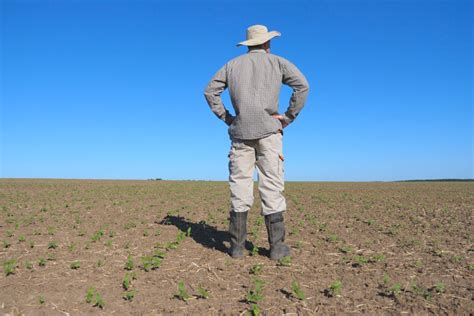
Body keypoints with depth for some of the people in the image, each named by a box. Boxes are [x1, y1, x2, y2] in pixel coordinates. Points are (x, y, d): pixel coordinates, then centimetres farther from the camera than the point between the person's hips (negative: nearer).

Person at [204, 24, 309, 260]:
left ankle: (237, 246, 4)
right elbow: (302, 86, -3)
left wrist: (225, 117, 11)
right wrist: (288, 117, 0)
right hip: (268, 130, -2)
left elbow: (210, 91, 12)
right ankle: (276, 247, 1)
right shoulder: (277, 62, 10)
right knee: (272, 187, -1)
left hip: (240, 130, 2)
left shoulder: (233, 64, 17)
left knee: (239, 188, 3)